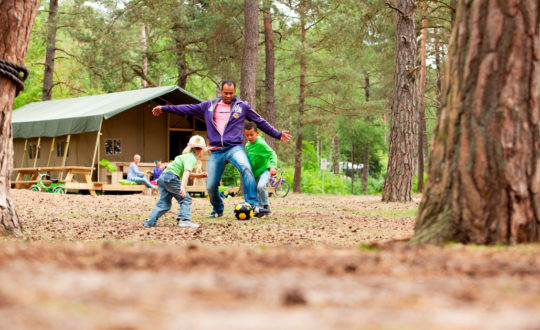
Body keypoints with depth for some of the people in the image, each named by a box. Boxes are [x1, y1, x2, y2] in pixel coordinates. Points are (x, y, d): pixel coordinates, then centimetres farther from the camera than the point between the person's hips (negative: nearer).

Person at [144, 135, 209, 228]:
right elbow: (186, 172, -21)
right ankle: (184, 219, -16)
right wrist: (182, 186, -33)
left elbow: (185, 173, 40)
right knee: (186, 198, -4)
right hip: (171, 177, -9)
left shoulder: (186, 156, 26)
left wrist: (198, 175, 37)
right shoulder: (192, 158, -4)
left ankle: (149, 222, 6)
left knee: (164, 203, 10)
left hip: (162, 177, 9)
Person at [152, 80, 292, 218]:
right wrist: (164, 108, 19)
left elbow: (261, 122, 17)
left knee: (246, 168, -33)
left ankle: (255, 205, -35)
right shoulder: (209, 106, 14)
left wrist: (278, 134, 15)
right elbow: (188, 108, 19)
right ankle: (217, 210, 29)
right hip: (216, 152, 3)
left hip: (234, 148, -3)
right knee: (210, 186, 1)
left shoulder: (243, 106, 10)